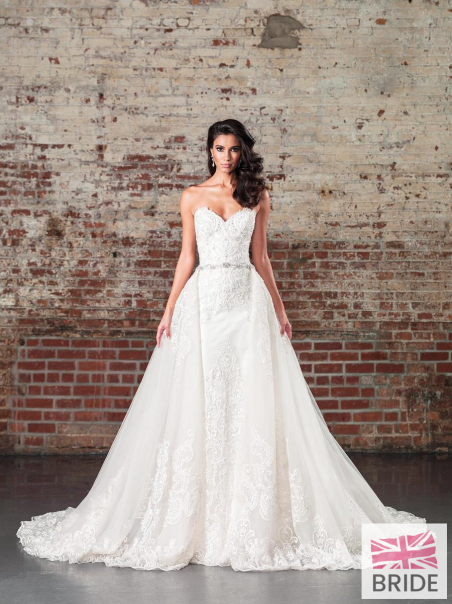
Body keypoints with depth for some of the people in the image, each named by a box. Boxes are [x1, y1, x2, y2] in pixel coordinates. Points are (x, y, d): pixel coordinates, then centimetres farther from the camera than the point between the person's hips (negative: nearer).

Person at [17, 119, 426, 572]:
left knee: (251, 401, -3)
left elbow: (260, 257, 12)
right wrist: (169, 311, 2)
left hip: (247, 301, 0)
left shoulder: (257, 197, 10)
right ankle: (193, 517, 7)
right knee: (197, 403, -2)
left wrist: (279, 310, 9)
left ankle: (251, 518, 6)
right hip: (203, 300, 0)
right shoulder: (192, 197, 9)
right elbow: (187, 257, 9)